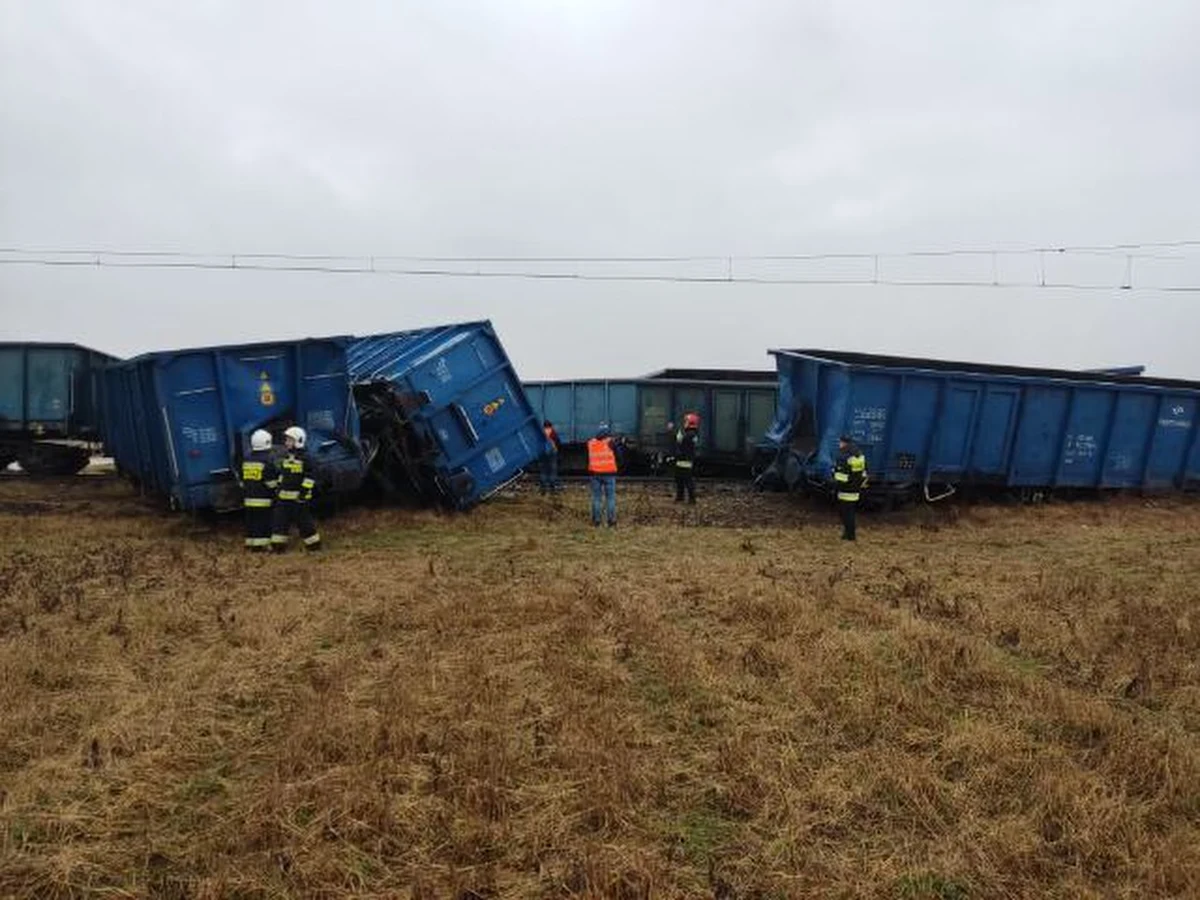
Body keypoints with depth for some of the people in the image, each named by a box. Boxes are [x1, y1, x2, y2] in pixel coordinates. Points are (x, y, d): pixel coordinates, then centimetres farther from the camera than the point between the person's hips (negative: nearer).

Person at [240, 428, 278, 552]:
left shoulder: (246, 460, 11)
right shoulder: (267, 461, -12)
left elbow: (243, 481, 17)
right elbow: (271, 482, -11)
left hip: (249, 499, 7)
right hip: (263, 499, -7)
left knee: (251, 521, 12)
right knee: (263, 522, -3)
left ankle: (250, 543, 16)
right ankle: (260, 544, -5)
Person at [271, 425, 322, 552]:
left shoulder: (304, 459, -11)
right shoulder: (285, 459, 14)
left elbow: (309, 478, -14)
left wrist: (303, 493, -18)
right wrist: (279, 490, 18)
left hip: (298, 498, -8)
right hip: (284, 497, 8)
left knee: (304, 521, -1)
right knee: (280, 521, 8)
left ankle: (314, 543, 10)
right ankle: (278, 545, 14)